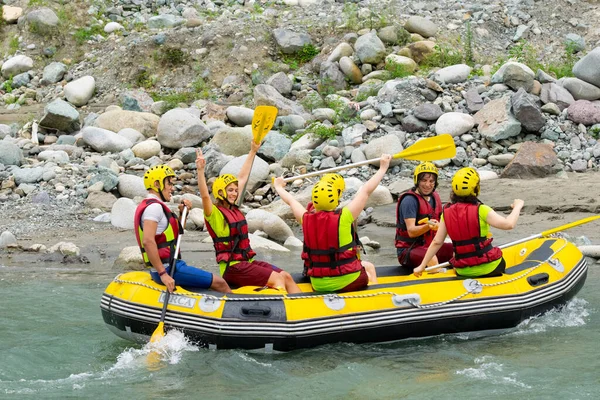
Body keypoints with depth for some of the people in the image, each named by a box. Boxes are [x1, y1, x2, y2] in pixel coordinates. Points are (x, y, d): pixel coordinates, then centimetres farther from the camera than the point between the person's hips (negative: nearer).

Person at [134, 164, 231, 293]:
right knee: (220, 283, -9)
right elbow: (148, 241, -27)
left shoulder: (147, 205, 20)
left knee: (216, 281, 19)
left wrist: (183, 213, 12)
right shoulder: (154, 207, -14)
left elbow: (177, 232, 28)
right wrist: (163, 274, -27)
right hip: (168, 269, -11)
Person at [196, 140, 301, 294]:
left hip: (248, 262, 8)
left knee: (286, 277, -7)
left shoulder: (234, 209, 16)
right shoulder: (214, 213, -6)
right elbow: (204, 195, -26)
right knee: (277, 279, -20)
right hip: (232, 268, -8)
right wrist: (200, 170, -39)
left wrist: (253, 152, 28)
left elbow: (243, 177, 22)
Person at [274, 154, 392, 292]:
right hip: (348, 282, -4)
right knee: (369, 267, 27)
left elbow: (291, 201, 14)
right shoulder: (343, 217, -18)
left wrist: (279, 187, 34)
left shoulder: (306, 219, -7)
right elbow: (366, 191, -8)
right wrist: (383, 168, 4)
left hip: (318, 285, 4)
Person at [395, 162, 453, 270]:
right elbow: (411, 232, -23)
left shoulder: (435, 197, 12)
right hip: (408, 249, -8)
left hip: (429, 246, 8)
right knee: (432, 259, -37)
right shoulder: (409, 200, -14)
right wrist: (428, 226, -40)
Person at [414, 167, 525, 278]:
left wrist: (422, 266, 9)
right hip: (488, 268, -3)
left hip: (463, 272, 3)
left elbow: (436, 242, 1)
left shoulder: (447, 212, 0)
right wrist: (517, 207, -1)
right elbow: (508, 224, -20)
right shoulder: (481, 210, -13)